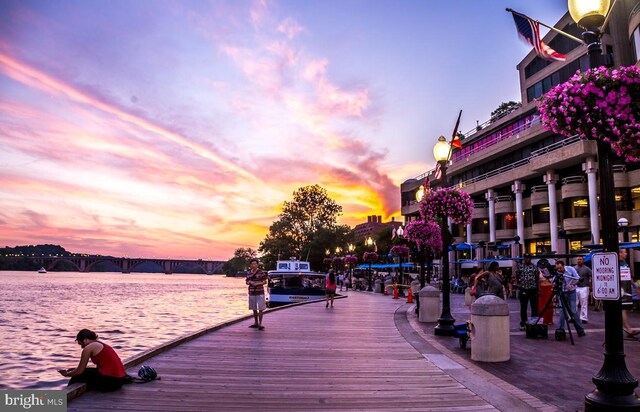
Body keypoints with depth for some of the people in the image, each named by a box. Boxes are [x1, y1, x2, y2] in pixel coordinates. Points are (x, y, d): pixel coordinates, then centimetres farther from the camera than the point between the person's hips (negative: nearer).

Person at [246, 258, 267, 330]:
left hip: (260, 293, -4)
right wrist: (249, 282, -8)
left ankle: (260, 324, -1)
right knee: (254, 309, 12)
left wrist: (258, 283, -18)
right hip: (252, 293, 4)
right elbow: (247, 282, 15)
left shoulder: (261, 272, -5)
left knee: (260, 309, -6)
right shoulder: (249, 273, 7)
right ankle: (256, 323, 24)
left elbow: (265, 281, -3)